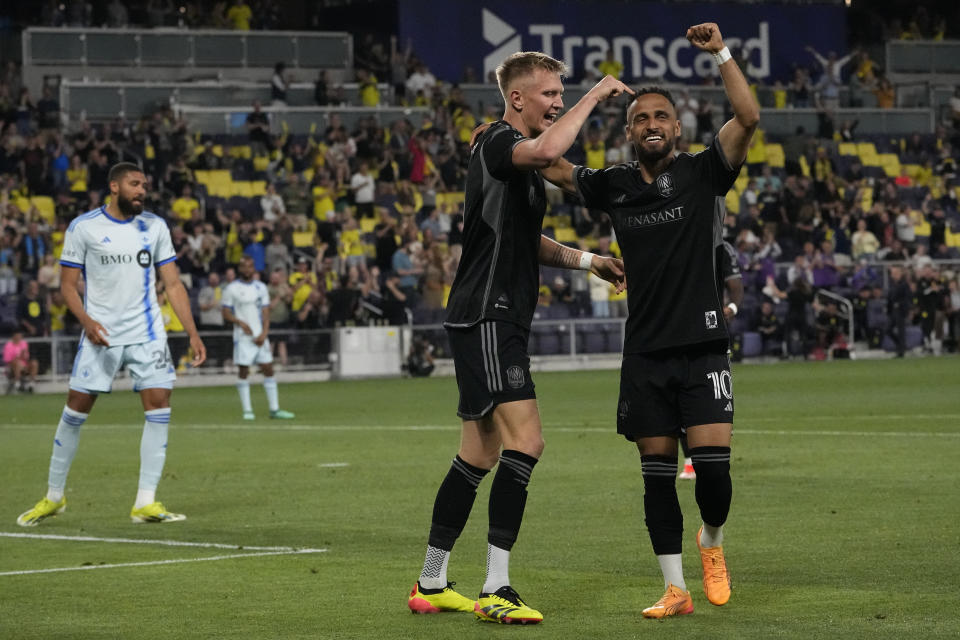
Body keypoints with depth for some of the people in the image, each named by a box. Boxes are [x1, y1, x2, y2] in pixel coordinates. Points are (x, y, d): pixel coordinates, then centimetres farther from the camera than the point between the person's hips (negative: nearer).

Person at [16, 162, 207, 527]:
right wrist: (86, 320, -18)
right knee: (75, 410, 0)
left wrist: (192, 333, -3)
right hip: (100, 333, -2)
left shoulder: (155, 227, 5)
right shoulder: (83, 227, -3)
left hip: (147, 333, 2)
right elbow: (68, 283, 0)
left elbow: (172, 284, 6)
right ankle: (53, 496, 17)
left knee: (159, 405, -10)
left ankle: (145, 503, -5)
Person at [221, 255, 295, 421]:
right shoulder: (232, 289, 0)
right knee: (243, 371, -3)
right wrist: (241, 323, -17)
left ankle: (274, 409, 5)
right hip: (242, 337, -3)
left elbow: (265, 313, 7)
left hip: (260, 336, 3)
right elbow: (226, 314, 0)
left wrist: (263, 334, -6)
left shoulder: (260, 287, 10)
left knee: (268, 369, 2)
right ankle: (247, 410, 2)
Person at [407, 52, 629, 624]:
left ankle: (432, 584, 19)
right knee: (525, 442, -18)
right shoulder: (498, 143, -12)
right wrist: (595, 96, -24)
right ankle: (497, 589, -19)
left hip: (502, 320, 11)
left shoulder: (518, 158, 20)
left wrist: (586, 260, 22)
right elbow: (546, 149, -36)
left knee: (479, 457, 12)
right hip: (485, 316, -11)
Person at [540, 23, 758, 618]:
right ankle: (676, 589, 12)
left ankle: (713, 543, 18)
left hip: (702, 346, -3)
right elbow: (556, 167, 22)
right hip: (645, 351, 3)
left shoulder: (703, 173, 0)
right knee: (657, 473, 3)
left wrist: (721, 52, -16)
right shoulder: (614, 185, 9)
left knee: (713, 463, -12)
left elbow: (748, 118, -14)